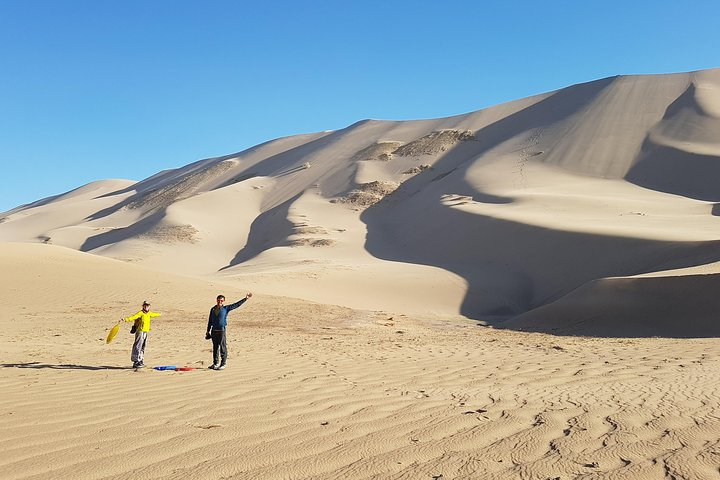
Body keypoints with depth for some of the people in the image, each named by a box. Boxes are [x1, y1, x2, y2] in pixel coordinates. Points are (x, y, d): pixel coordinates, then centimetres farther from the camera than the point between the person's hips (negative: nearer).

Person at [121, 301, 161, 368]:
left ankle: (140, 361, 25)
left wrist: (159, 314, 56)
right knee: (138, 347, -8)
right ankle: (136, 362, -7)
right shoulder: (140, 313, -12)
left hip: (145, 332, 8)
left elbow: (154, 314, 37)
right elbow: (133, 317, -27)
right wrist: (125, 319, -43)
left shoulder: (149, 313, 13)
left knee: (143, 347, 15)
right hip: (140, 332, -8)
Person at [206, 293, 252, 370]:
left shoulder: (226, 308, -1)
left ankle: (223, 364, 5)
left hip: (222, 331, -4)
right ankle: (215, 364, 22)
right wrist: (208, 331, 17)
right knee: (215, 348, 12)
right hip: (214, 331, 4)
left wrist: (245, 298, -10)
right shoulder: (213, 309, 9)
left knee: (223, 348, -2)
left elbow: (236, 304, -5)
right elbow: (210, 320, 16)